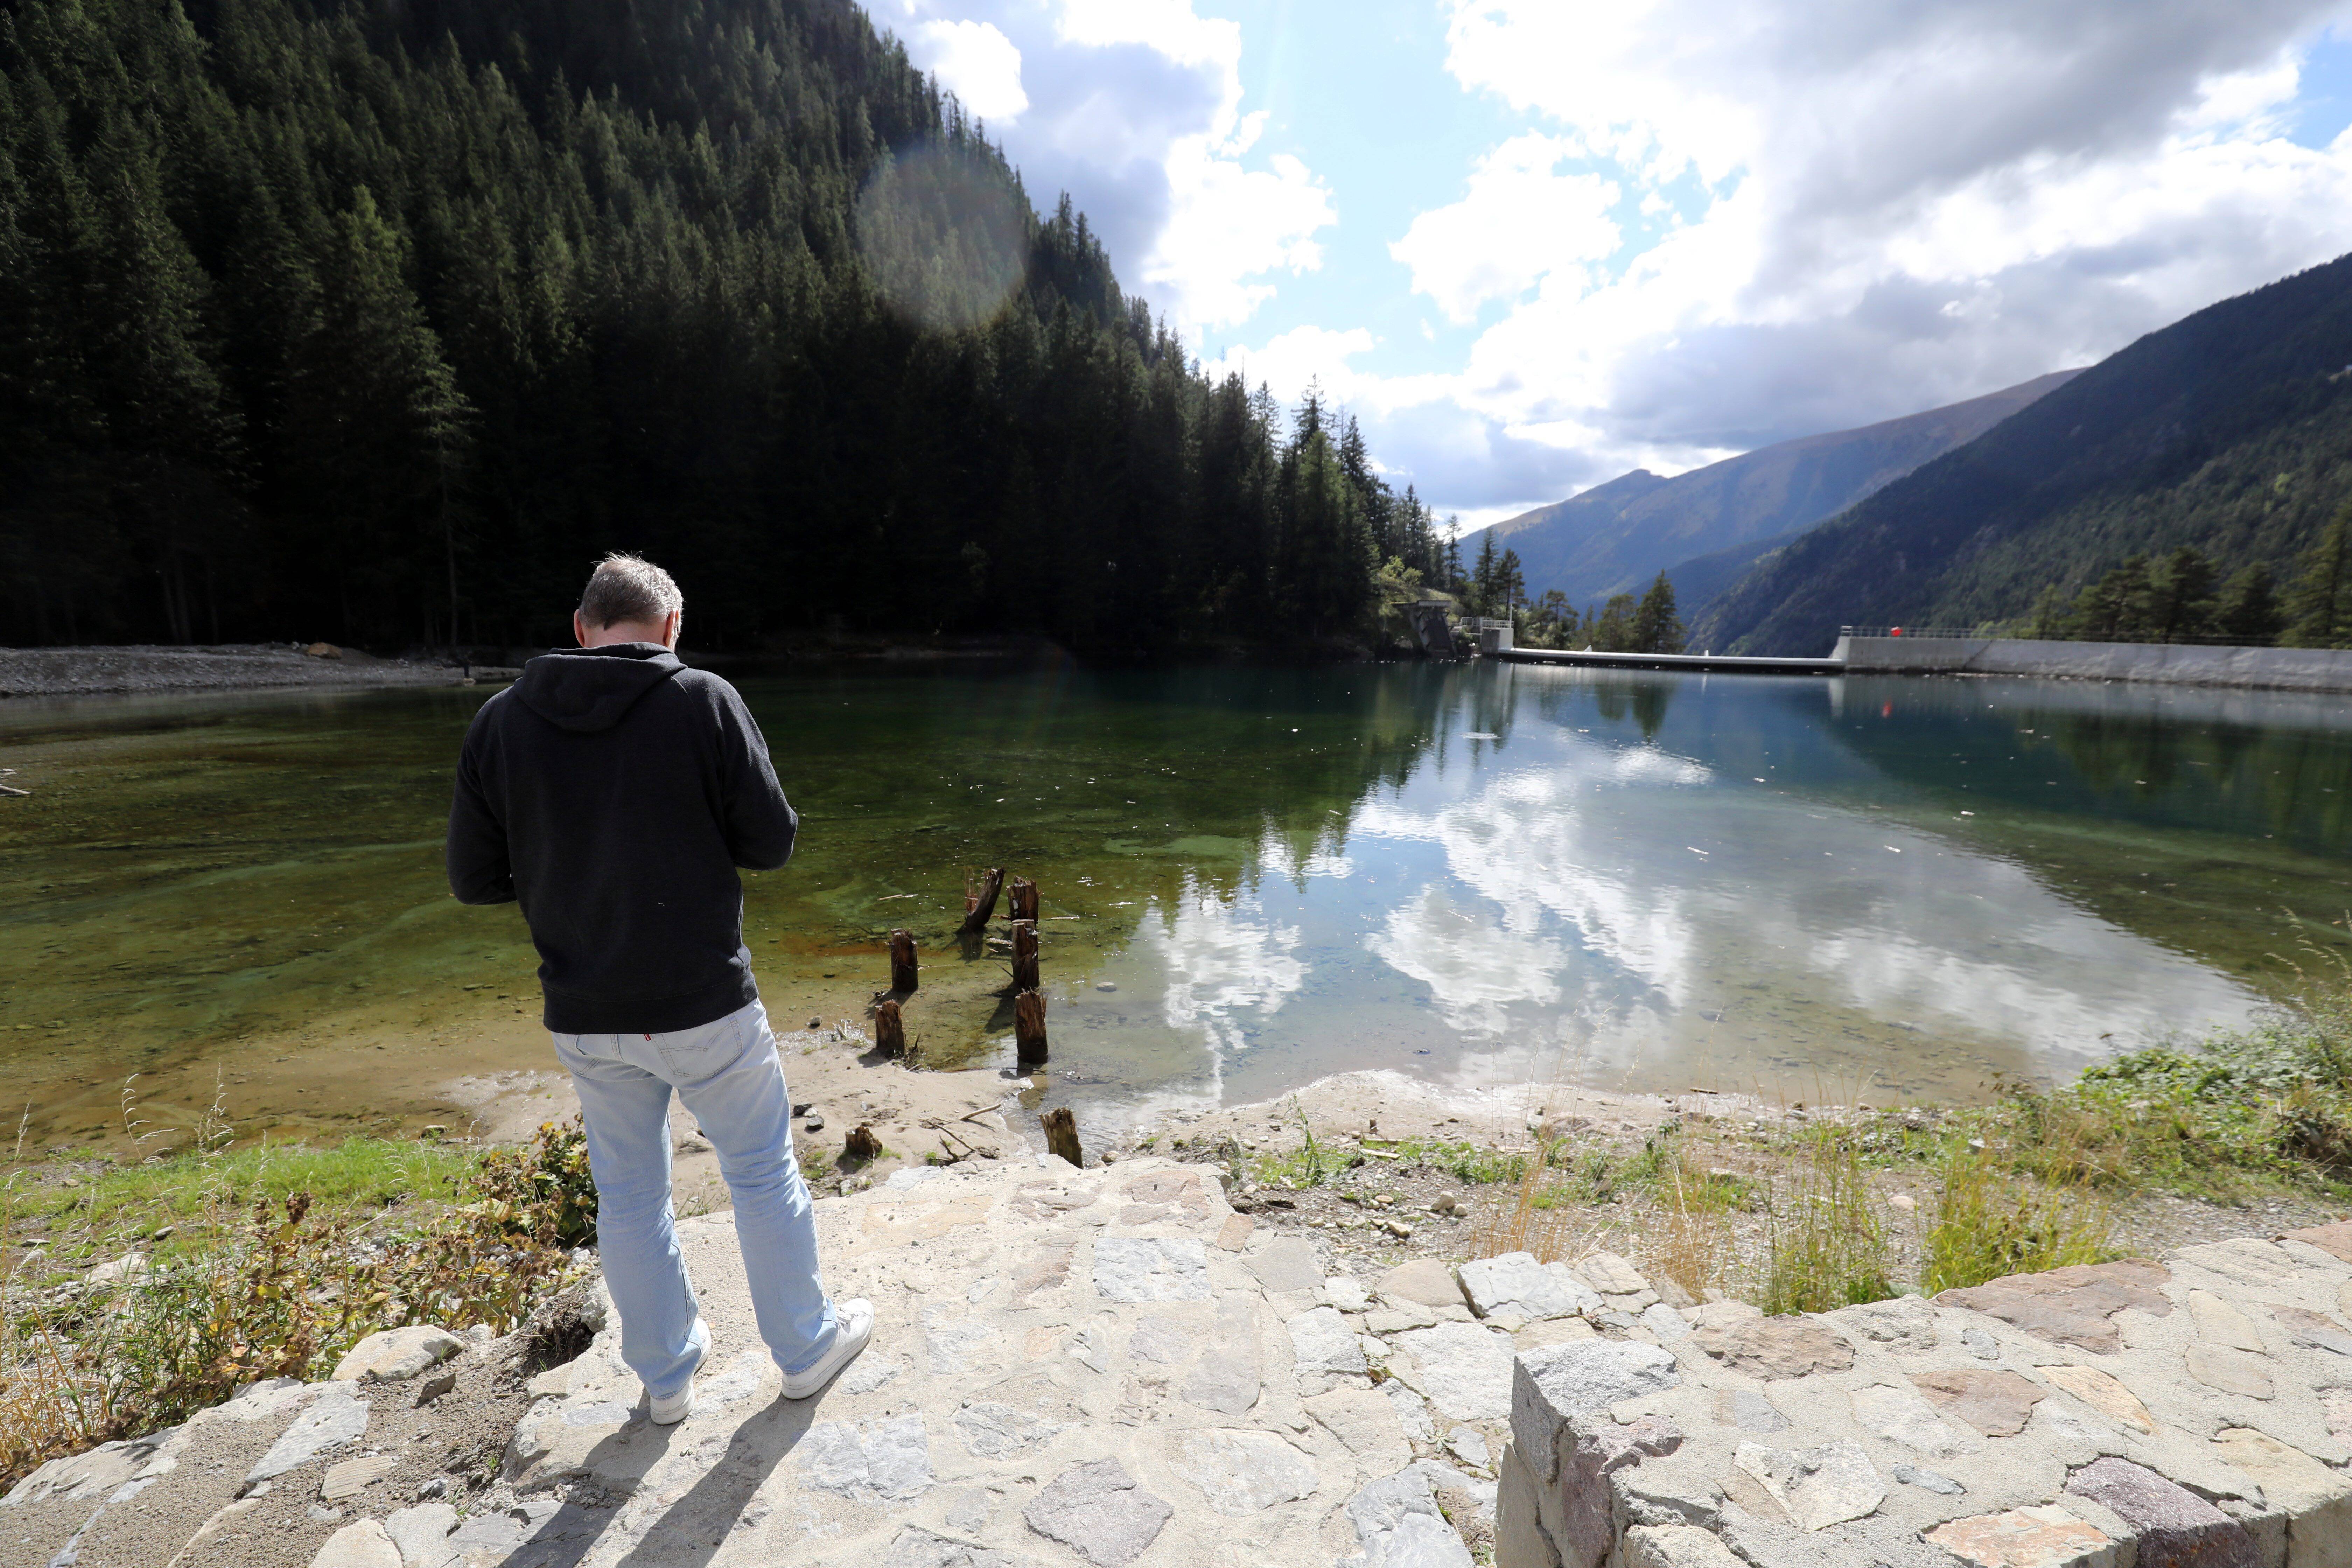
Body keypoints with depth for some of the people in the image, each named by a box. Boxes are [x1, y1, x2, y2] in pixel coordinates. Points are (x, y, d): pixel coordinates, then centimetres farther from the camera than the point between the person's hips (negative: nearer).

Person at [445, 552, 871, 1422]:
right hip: (704, 1006, -3)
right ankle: (807, 1346, 34)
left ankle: (666, 1374, 39)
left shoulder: (500, 720, -2)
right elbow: (770, 842, -12)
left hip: (584, 1018, 4)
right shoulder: (703, 700, -13)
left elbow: (475, 879, 1)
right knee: (762, 1172, 16)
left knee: (629, 1195, 21)